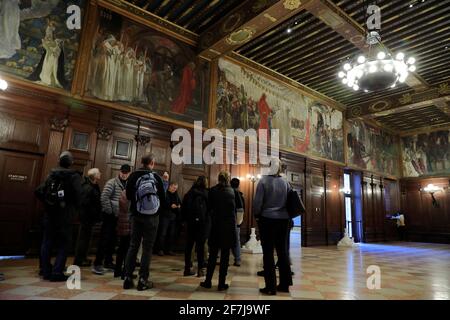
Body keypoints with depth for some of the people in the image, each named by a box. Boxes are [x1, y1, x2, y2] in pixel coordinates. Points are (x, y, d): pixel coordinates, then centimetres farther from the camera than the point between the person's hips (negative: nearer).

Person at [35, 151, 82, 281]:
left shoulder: (51, 175, 8)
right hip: (65, 215, -4)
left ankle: (46, 271, 21)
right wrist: (75, 208, 1)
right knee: (63, 244, 4)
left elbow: (38, 191, 3)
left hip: (50, 214, 5)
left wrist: (47, 202, 14)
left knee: (47, 243, 13)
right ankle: (57, 273, 1)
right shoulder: (75, 176, -7)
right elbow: (77, 195, -16)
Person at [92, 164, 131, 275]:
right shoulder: (112, 182, -8)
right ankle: (97, 264, 2)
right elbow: (104, 197, -14)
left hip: (120, 216, 6)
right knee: (105, 239, -4)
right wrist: (109, 211, -12)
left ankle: (108, 262, 25)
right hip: (110, 215, -6)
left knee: (113, 240, 14)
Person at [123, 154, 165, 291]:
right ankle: (143, 280, 4)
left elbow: (128, 195, 4)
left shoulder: (133, 176, -2)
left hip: (136, 216, 2)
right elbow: (163, 198, -3)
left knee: (133, 245, 10)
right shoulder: (156, 177, -7)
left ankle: (128, 278, 11)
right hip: (152, 217, -2)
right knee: (147, 247, 3)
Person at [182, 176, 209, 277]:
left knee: (189, 245, 10)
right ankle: (200, 269, 6)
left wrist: (184, 219, 12)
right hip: (202, 222, -3)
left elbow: (183, 207, 6)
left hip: (190, 221, 3)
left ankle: (187, 268, 15)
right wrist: (208, 219, 8)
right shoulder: (206, 193, -5)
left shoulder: (189, 193, 5)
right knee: (200, 245, 3)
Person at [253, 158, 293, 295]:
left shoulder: (264, 180, -9)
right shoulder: (285, 182, 3)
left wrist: (256, 215, 5)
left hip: (267, 219, -4)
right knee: (282, 251, 13)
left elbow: (257, 201, -11)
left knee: (268, 253, 2)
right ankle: (284, 284, 20)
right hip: (283, 219, 4)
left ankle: (271, 286, 5)